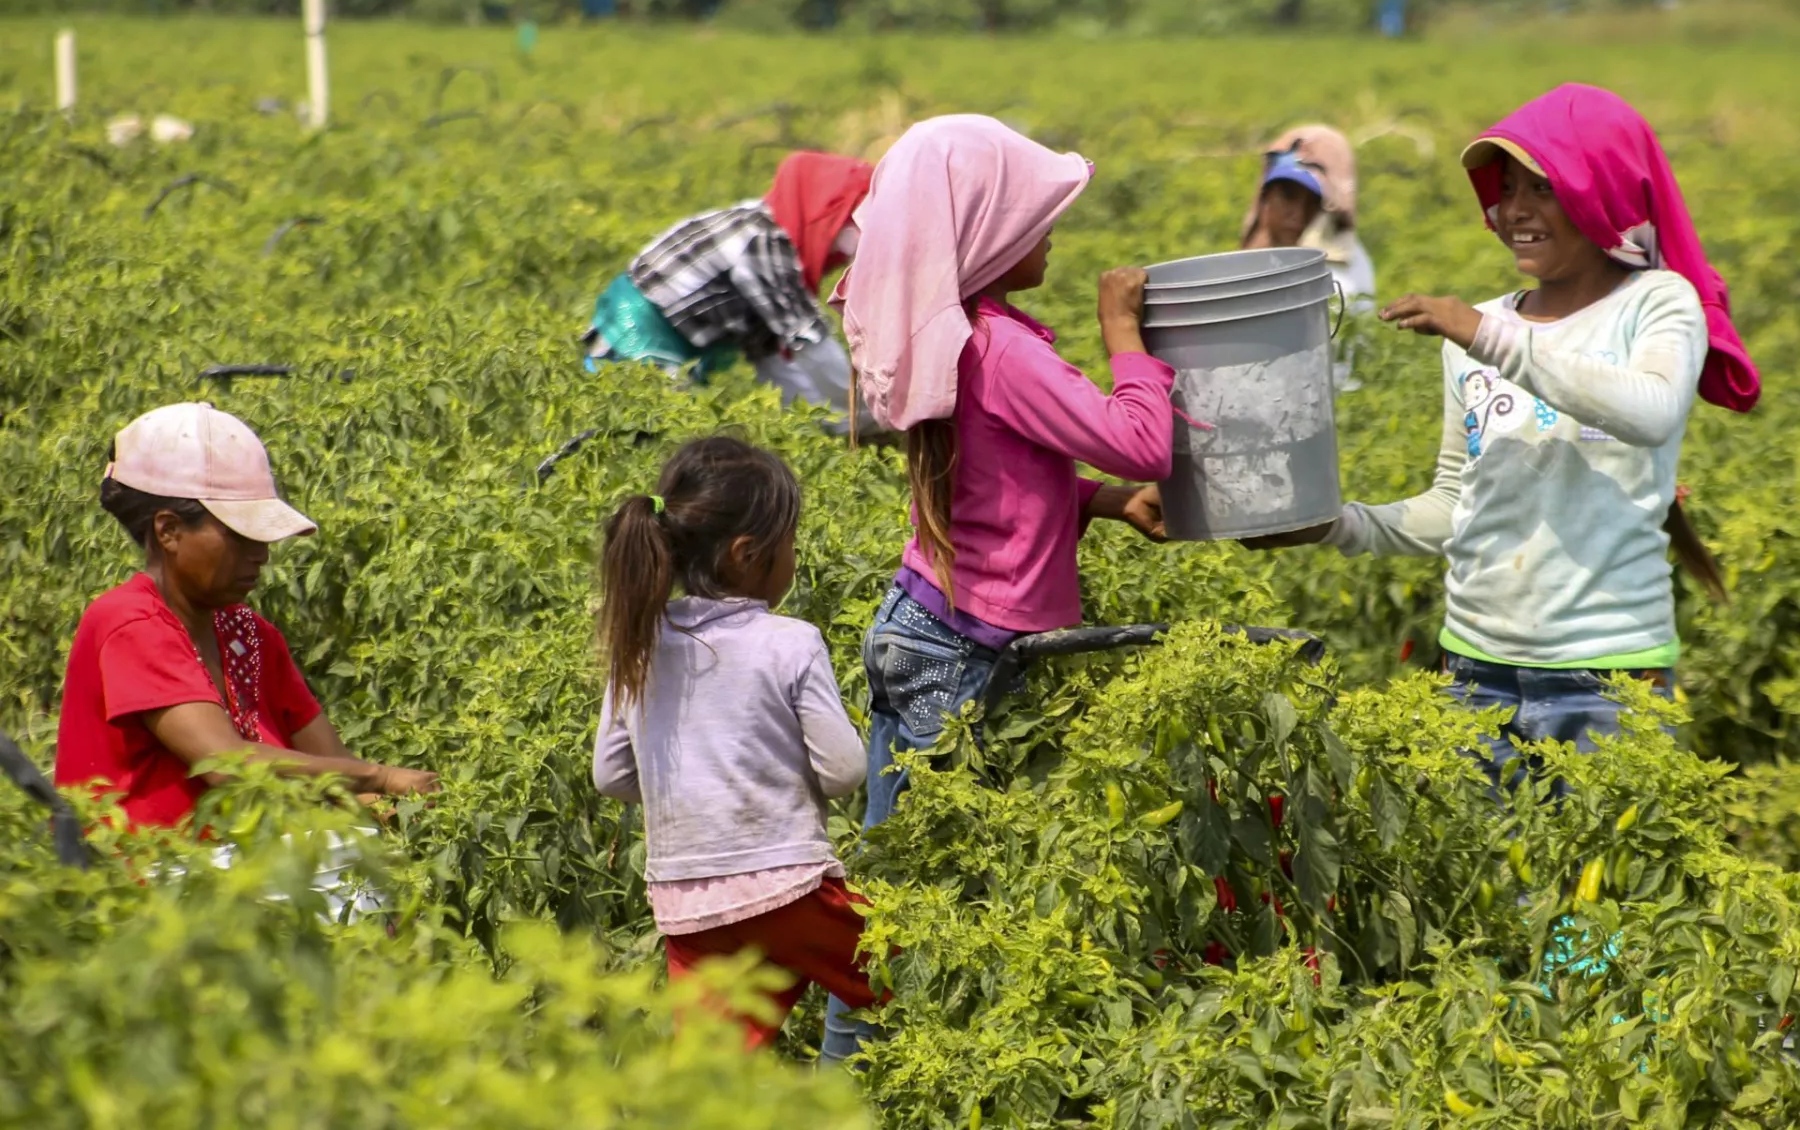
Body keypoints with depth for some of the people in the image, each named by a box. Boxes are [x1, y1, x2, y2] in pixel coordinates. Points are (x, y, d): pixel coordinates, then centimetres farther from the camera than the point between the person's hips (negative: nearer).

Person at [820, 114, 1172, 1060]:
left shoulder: (936, 334, 6)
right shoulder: (998, 348, -22)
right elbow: (1143, 447, -24)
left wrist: (1104, 502, 2)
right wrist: (1123, 332, -12)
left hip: (915, 627, 9)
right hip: (970, 657, -9)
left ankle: (849, 1067, 25)